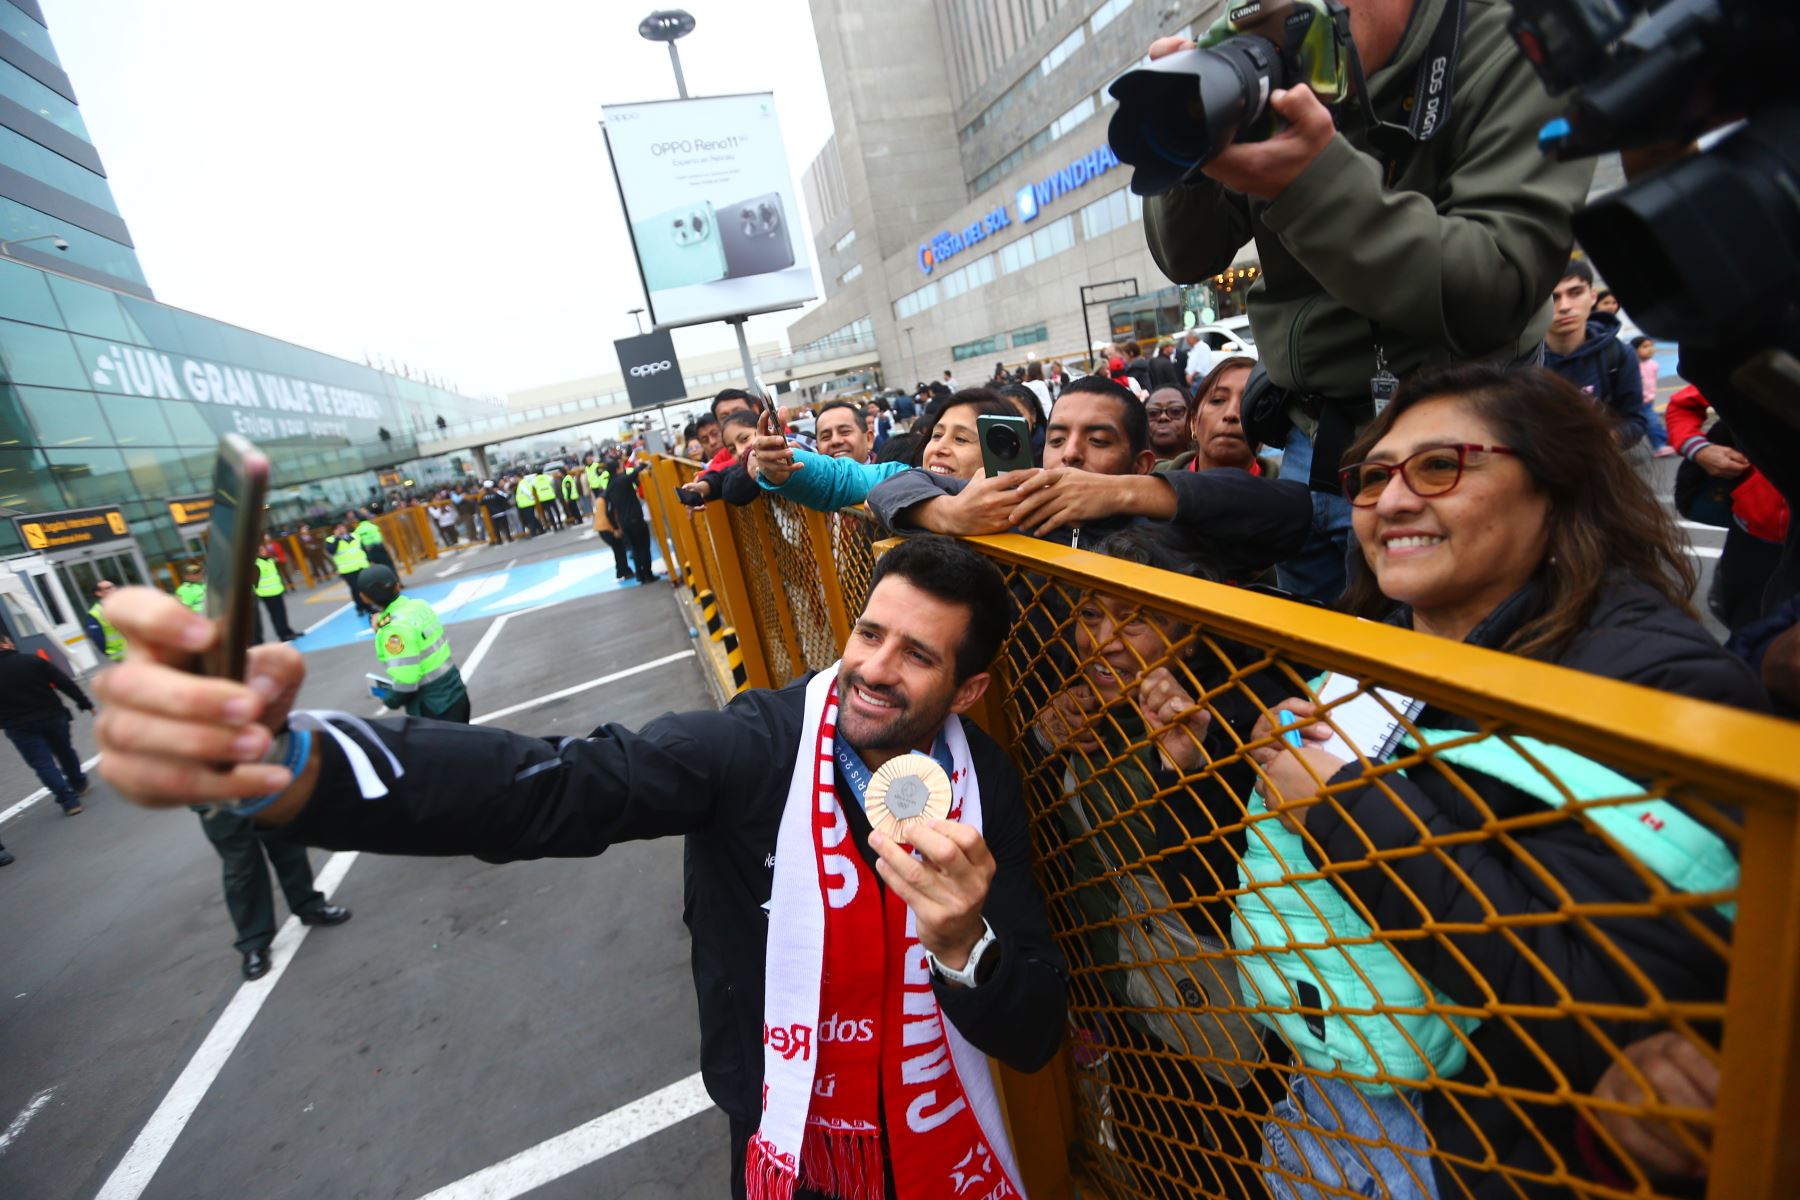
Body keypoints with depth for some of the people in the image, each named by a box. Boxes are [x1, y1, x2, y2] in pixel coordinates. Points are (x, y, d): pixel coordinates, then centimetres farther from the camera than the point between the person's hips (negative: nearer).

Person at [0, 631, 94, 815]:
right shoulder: (33, 661, -8)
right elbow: (65, 683, -6)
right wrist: (85, 703, 3)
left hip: (20, 727, -1)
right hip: (53, 717, 2)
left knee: (42, 763, 2)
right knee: (65, 752, 21)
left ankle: (69, 800, -4)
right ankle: (79, 784, 37)